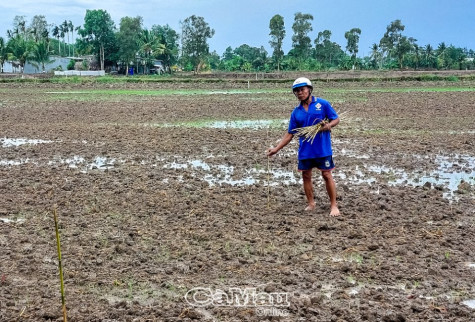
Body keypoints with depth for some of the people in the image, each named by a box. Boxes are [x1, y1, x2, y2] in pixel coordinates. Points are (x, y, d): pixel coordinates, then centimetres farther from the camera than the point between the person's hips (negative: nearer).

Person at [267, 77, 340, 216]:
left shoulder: (323, 104, -4)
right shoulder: (296, 112, 7)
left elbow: (336, 119, 1)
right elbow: (290, 134, 8)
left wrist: (329, 125, -21)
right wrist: (276, 148, 1)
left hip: (323, 149, -4)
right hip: (305, 151, 4)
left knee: (327, 175, 0)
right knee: (306, 176, 10)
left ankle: (334, 205, 10)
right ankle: (310, 203, 26)